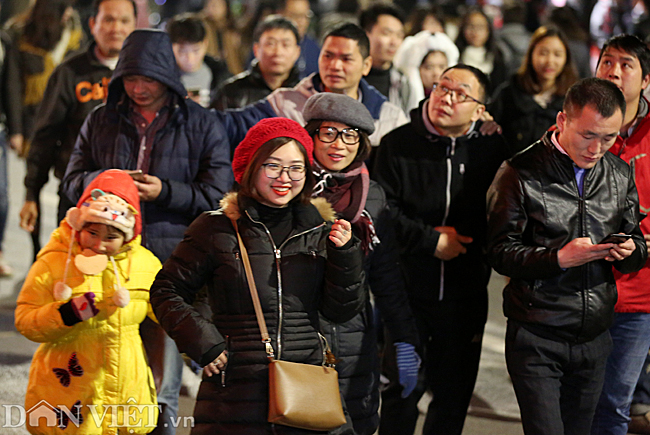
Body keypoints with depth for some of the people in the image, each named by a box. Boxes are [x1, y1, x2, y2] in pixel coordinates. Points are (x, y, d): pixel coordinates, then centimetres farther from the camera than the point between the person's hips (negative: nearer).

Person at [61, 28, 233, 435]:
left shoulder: (202, 124, 4)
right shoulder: (101, 121, 13)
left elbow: (217, 195, 1)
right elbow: (73, 180, 14)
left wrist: (165, 192, -13)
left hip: (172, 256, -2)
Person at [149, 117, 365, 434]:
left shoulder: (321, 230, 9)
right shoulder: (218, 228, 0)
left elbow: (340, 311, 8)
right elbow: (167, 292, 6)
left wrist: (344, 255, -5)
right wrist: (203, 345, -6)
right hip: (235, 393, -2)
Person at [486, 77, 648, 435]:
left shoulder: (620, 174, 8)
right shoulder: (521, 173, -8)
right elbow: (500, 252, -8)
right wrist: (560, 258, -23)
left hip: (595, 337, 5)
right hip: (537, 336, -5)